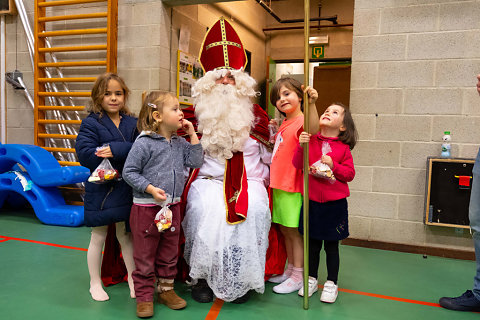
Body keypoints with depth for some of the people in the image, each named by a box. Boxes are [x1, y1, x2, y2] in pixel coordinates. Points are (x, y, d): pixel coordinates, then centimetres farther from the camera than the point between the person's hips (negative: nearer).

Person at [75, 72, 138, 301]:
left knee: (126, 236, 14)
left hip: (127, 188, 2)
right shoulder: (91, 123, -7)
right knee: (98, 237, 12)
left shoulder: (132, 123, 3)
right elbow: (85, 154, -20)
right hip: (101, 188, -2)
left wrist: (116, 150, -23)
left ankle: (133, 280, 29)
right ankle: (95, 283, 30)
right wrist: (125, 153, -21)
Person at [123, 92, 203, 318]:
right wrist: (150, 188, -21)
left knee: (169, 253, 18)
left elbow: (195, 162, 0)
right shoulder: (144, 143, -13)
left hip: (172, 207, 6)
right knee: (145, 255, 7)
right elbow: (129, 172, -12)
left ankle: (166, 290, 34)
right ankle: (144, 297, 22)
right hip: (146, 208, -6)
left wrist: (192, 135, -2)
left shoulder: (179, 142, 6)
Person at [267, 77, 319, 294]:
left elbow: (313, 130, -38)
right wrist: (274, 132, 16)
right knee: (285, 231, 17)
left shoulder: (302, 120, -13)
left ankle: (298, 277, 15)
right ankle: (290, 270, 32)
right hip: (279, 185, 9)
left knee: (294, 231, 1)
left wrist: (311, 104, -50)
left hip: (293, 187, -9)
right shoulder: (284, 125, 16)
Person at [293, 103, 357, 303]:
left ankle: (331, 283, 26)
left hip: (335, 203, -1)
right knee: (312, 243, 14)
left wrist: (333, 165, -16)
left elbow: (350, 174, -3)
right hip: (312, 201, 1)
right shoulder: (311, 140, 0)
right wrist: (301, 146, -21)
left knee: (331, 245, 9)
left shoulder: (343, 148, -2)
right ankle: (311, 279, 32)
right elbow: (298, 165, -7)